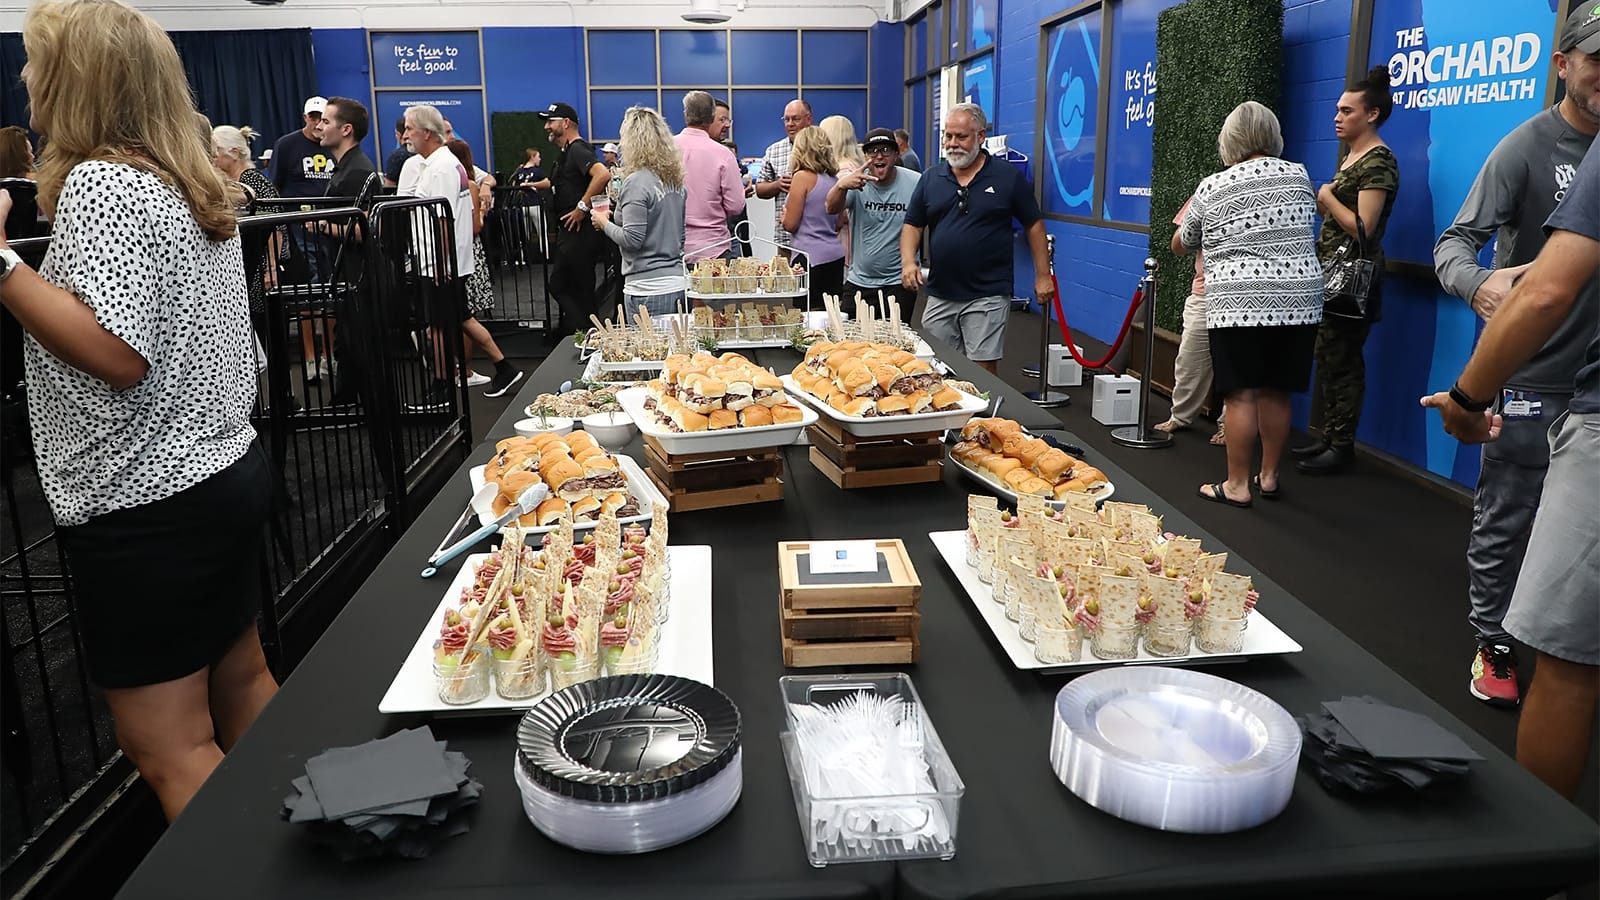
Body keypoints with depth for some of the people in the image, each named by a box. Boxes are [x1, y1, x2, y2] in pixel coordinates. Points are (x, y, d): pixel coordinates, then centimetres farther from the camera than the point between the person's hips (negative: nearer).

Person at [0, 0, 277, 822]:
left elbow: (117, 353, -26)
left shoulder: (100, 182, -15)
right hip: (225, 472, 9)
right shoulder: (194, 183, 10)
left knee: (168, 747, 1)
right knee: (241, 681, 20)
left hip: (145, 505, -9)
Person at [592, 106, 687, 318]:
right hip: (678, 283, 8)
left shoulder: (637, 182, -13)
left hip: (649, 289, -8)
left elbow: (631, 240, -17)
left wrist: (604, 223, 0)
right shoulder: (675, 179, 9)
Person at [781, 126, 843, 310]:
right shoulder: (833, 179, 12)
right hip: (836, 255, 8)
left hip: (811, 256, -7)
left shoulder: (803, 176, -8)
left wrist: (784, 214, 12)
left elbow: (790, 224, -8)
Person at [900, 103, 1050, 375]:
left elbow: (1034, 225, 5)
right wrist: (908, 262, -8)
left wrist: (1043, 275, 2)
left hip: (987, 296, -4)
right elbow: (912, 225, 10)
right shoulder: (931, 178, 8)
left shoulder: (1008, 176, -1)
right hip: (939, 295, 4)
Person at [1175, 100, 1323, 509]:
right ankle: (1269, 477, 20)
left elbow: (1180, 246, 17)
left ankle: (1236, 486, 4)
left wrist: (1188, 217, 37)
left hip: (1239, 304, -3)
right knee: (1277, 393, 11)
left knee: (1241, 395, 0)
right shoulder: (1299, 176, 10)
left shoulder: (1212, 188, 2)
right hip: (1300, 300, 4)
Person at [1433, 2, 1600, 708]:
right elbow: (1454, 243, -18)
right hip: (1532, 376, -5)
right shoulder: (1527, 148, -8)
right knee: (1506, 518, 2)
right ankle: (1493, 646, 15)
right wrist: (1478, 284, -39)